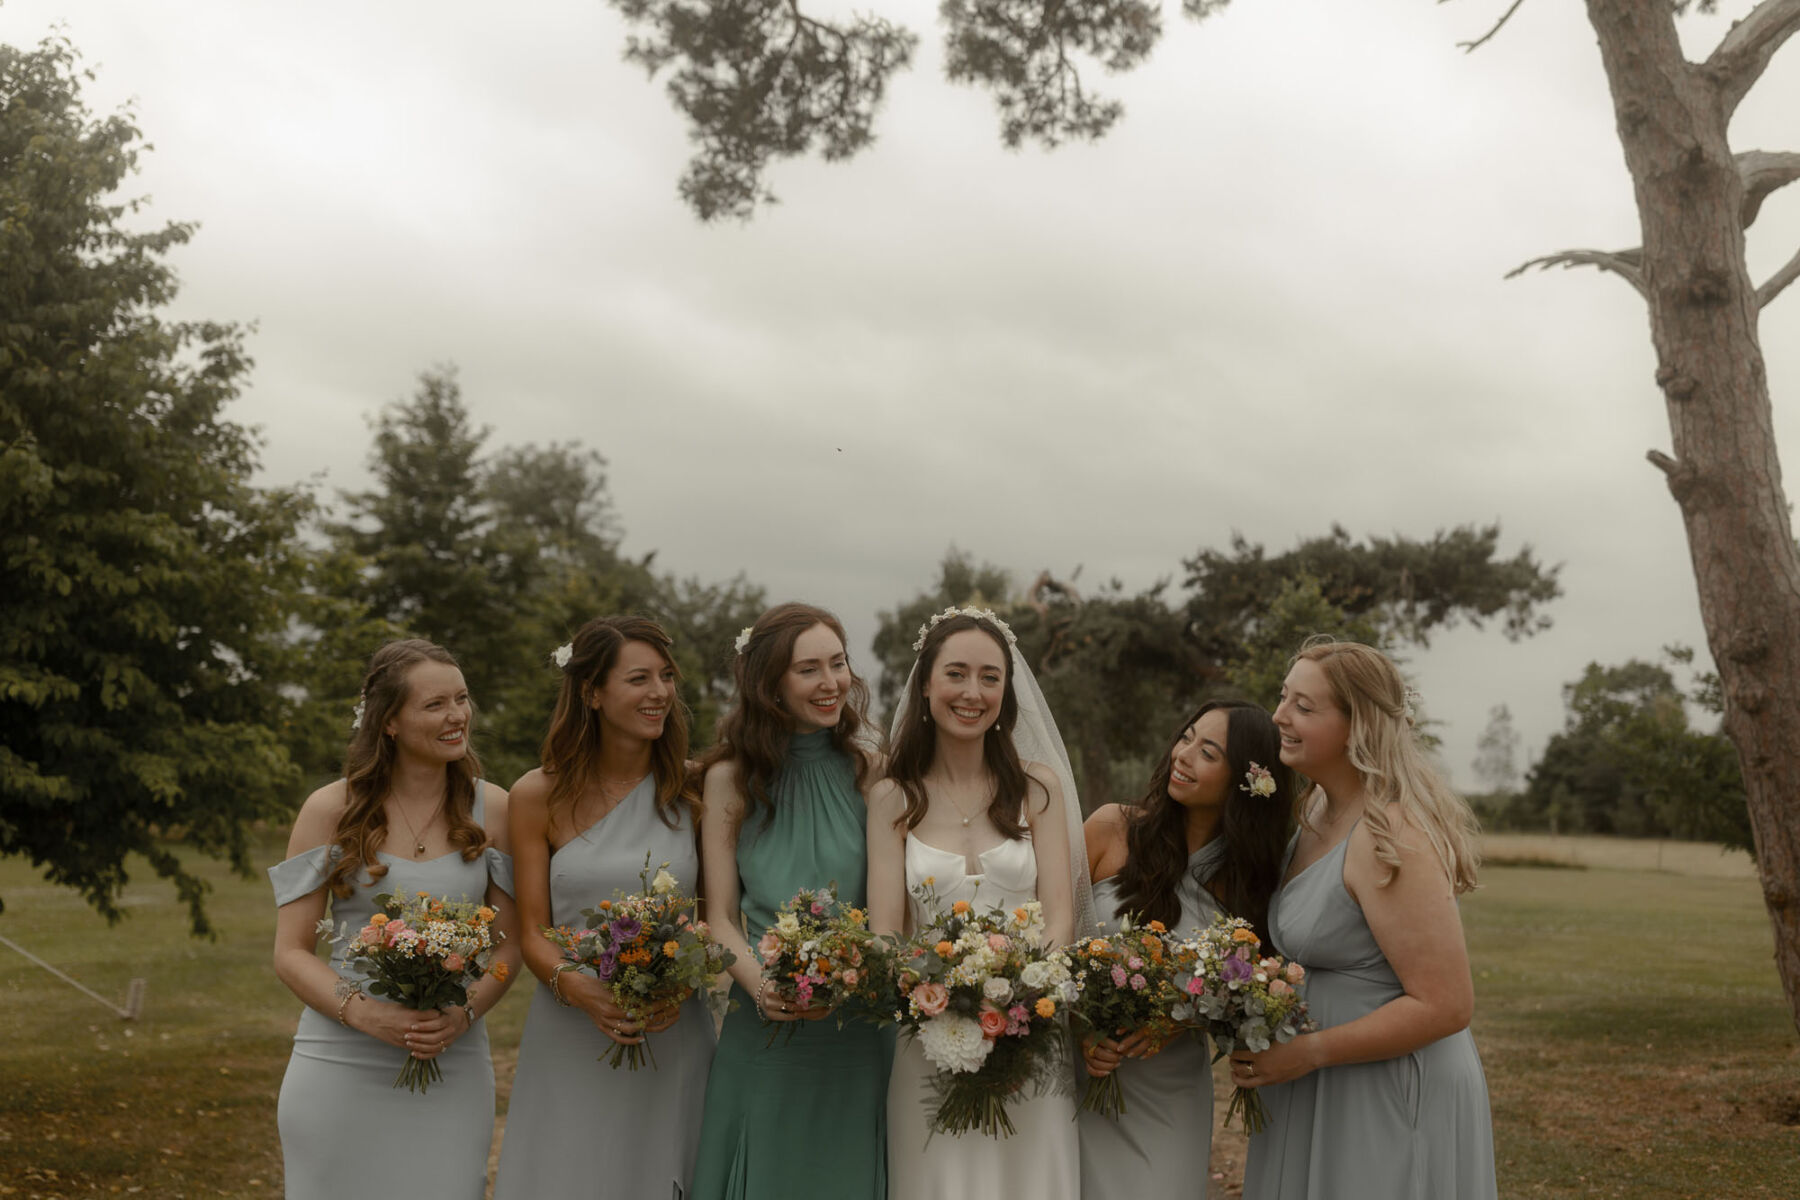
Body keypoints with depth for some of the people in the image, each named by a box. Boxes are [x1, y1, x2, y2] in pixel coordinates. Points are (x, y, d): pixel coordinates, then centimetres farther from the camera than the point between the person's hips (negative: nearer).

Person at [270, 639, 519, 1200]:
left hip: (453, 1065, 1)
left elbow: (509, 944, 5)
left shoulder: (491, 808, 3)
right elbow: (291, 953, -1)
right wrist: (363, 1012, -17)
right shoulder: (330, 810, -2)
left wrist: (464, 1013, -13)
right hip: (339, 1065, -1)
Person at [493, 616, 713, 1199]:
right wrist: (576, 986, -19)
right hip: (569, 1041, 0)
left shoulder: (693, 790, 1)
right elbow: (533, 933, 0)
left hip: (674, 1037, 1)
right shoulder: (538, 796, -1)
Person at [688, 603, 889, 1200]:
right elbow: (720, 917, 2)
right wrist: (762, 985, -17)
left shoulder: (869, 772, 1)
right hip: (761, 1029, 0)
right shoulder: (730, 778, 2)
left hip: (856, 1031, 0)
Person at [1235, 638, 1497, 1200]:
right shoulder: (1320, 818, 6)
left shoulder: (1391, 839, -23)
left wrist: (1308, 1052, -20)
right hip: (1321, 1095, 9)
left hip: (1395, 1102, -9)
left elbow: (1446, 1005, -24)